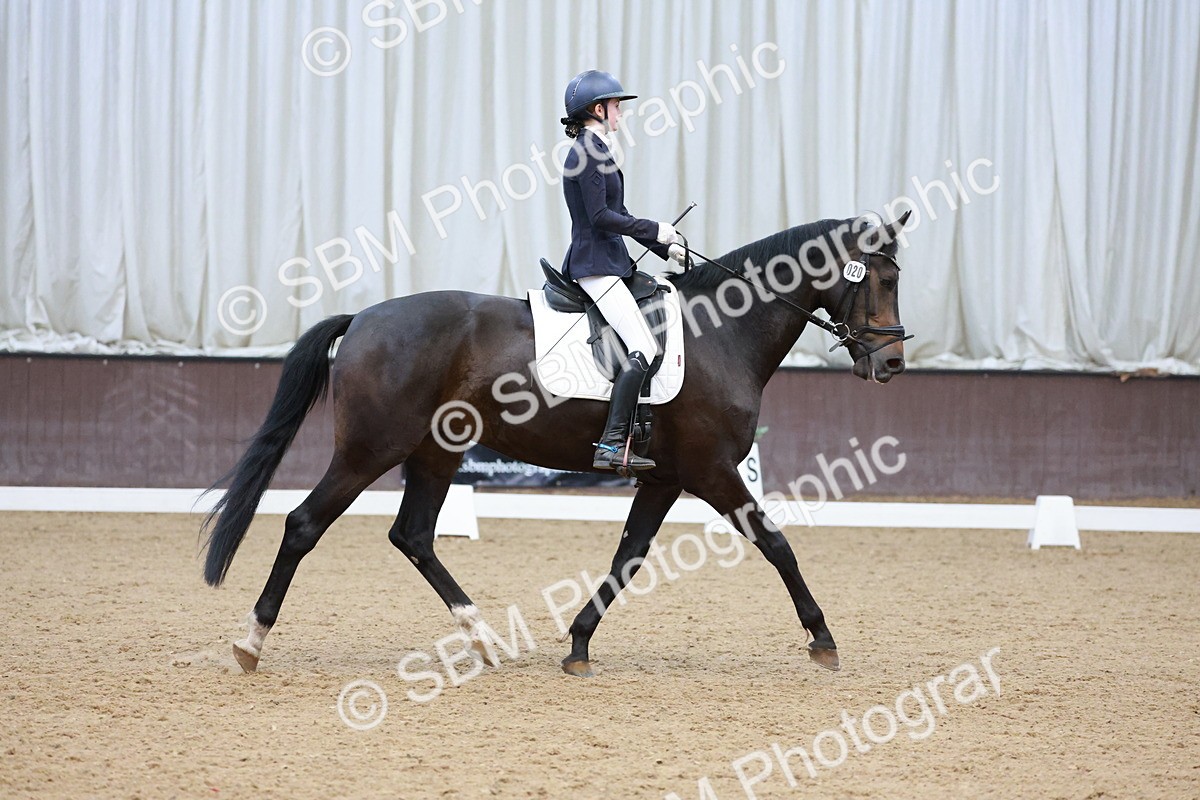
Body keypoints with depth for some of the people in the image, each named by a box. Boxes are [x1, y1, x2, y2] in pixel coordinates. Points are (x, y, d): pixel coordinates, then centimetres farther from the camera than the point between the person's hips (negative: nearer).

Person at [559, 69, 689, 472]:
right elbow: (601, 216, -20)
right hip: (596, 267, -11)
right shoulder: (587, 152, -13)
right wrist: (655, 230, -12)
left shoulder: (595, 151, 19)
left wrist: (665, 249, 19)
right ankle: (612, 445, -24)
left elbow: (617, 216, 23)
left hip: (608, 263, 11)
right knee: (644, 350, -19)